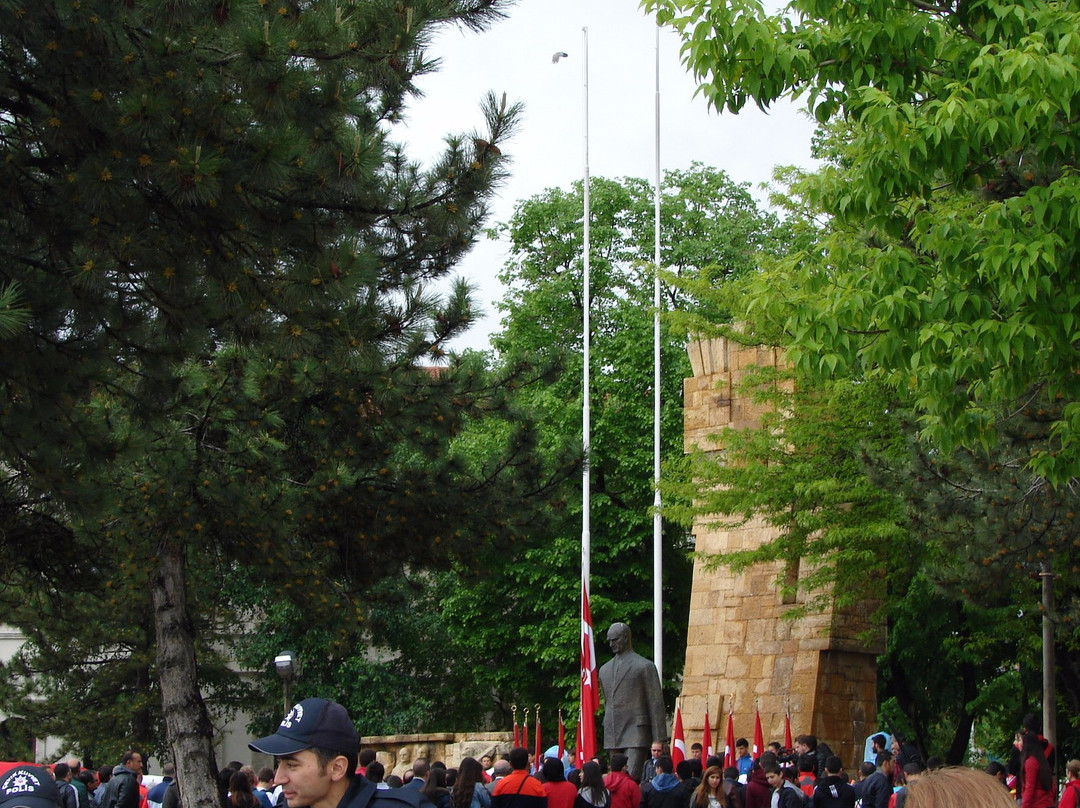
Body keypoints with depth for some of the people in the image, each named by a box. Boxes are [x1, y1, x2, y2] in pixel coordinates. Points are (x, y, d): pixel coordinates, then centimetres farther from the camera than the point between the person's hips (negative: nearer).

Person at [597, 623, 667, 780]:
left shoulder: (645, 666, -1)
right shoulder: (604, 669, 19)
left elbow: (656, 705, -3)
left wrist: (659, 740, -8)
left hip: (636, 733, -6)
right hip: (611, 737, 6)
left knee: (631, 779, -17)